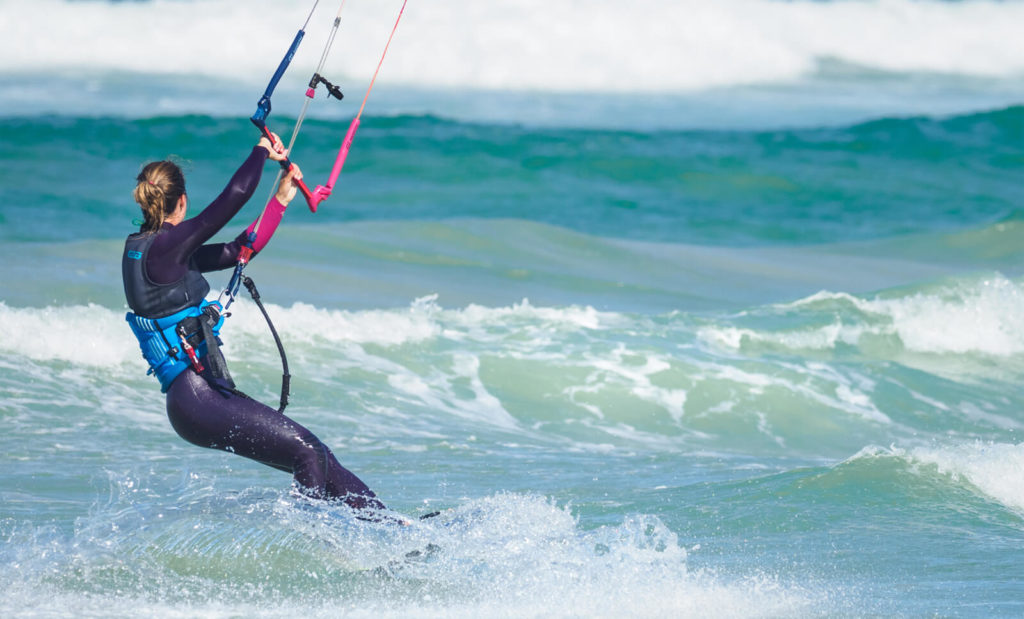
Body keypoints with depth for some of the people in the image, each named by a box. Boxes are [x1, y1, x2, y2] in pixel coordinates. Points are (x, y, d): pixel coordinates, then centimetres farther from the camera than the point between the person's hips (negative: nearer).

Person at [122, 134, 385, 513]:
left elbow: (238, 250, 22)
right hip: (197, 397, -10)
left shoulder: (151, 250, 16)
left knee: (312, 457, 5)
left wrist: (282, 198, 26)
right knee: (305, 451, -14)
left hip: (201, 396, 10)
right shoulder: (163, 247, -13)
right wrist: (262, 151, 4)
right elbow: (236, 194, -15)